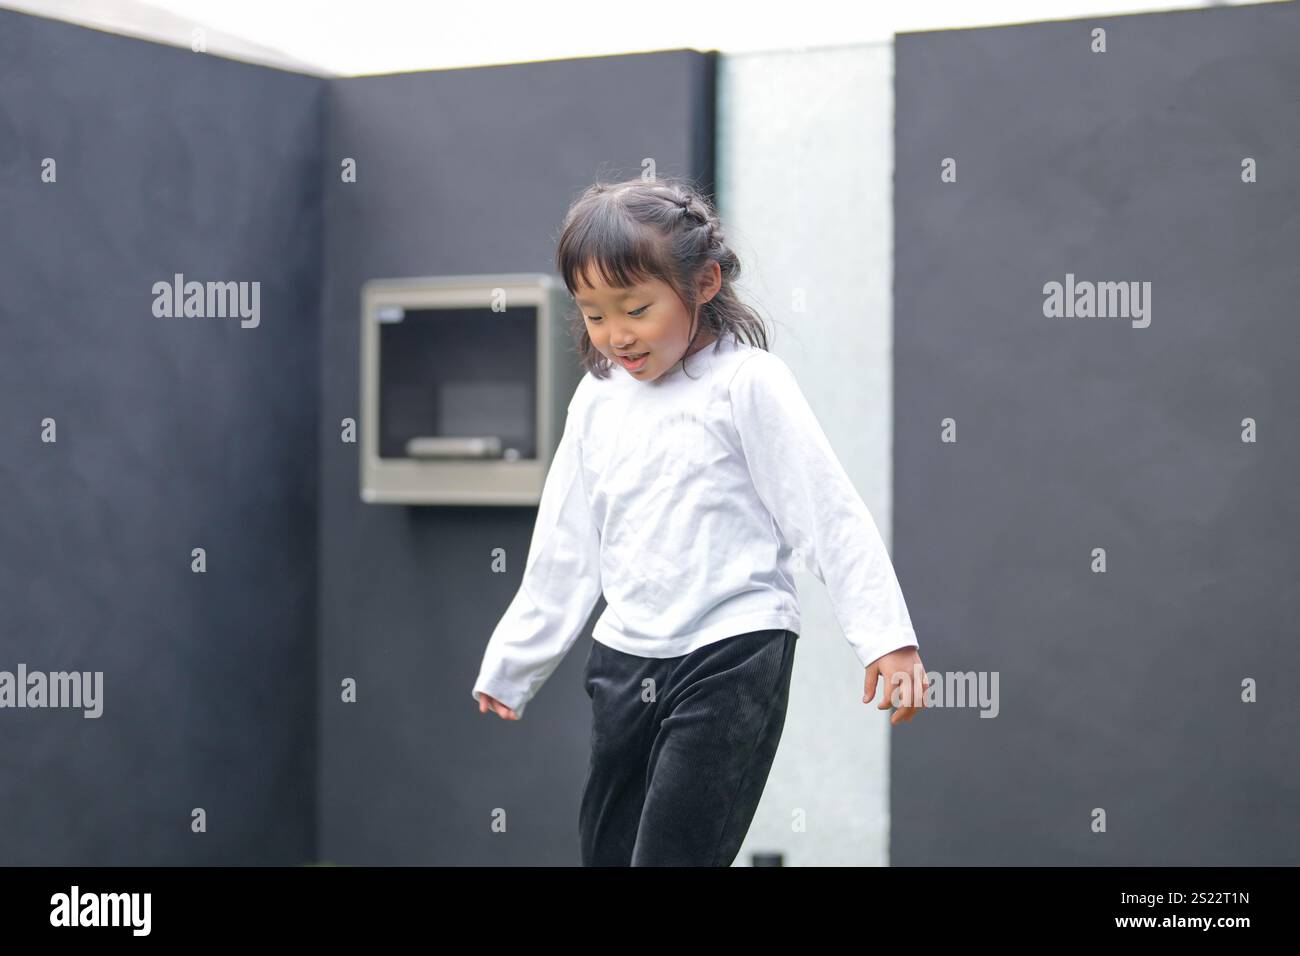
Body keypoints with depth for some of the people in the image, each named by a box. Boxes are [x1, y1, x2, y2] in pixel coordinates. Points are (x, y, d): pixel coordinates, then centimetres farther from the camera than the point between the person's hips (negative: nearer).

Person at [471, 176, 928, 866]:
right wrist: (508, 667, 21)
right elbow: (563, 550, 17)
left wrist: (887, 638, -16)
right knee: (606, 851, 12)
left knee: (672, 852, -12)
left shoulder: (747, 383, -8)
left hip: (733, 656, -6)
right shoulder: (597, 401, 9)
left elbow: (828, 512, -10)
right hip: (625, 662, 7)